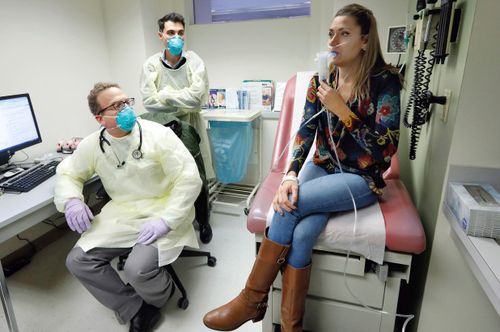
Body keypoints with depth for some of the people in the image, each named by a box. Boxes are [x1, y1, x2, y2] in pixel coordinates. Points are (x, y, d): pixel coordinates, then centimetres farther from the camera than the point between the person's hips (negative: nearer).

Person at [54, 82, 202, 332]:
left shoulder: (159, 135, -13)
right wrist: (71, 200, -5)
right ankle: (136, 309, 5)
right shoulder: (92, 145, 1)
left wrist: (166, 220, -24)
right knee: (78, 261, -9)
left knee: (138, 269, -25)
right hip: (120, 215, 5)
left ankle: (158, 297, 14)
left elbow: (189, 179, -16)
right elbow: (67, 172, 18)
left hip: (162, 213, -5)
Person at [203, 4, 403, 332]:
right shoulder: (323, 78, 2)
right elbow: (306, 130, -4)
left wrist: (341, 110, -22)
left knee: (290, 205, -27)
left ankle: (252, 300, -10)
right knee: (300, 233, -25)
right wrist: (291, 175, -19)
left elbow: (385, 148, -16)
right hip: (322, 166, 4)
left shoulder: (385, 81, -11)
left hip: (362, 178, -4)